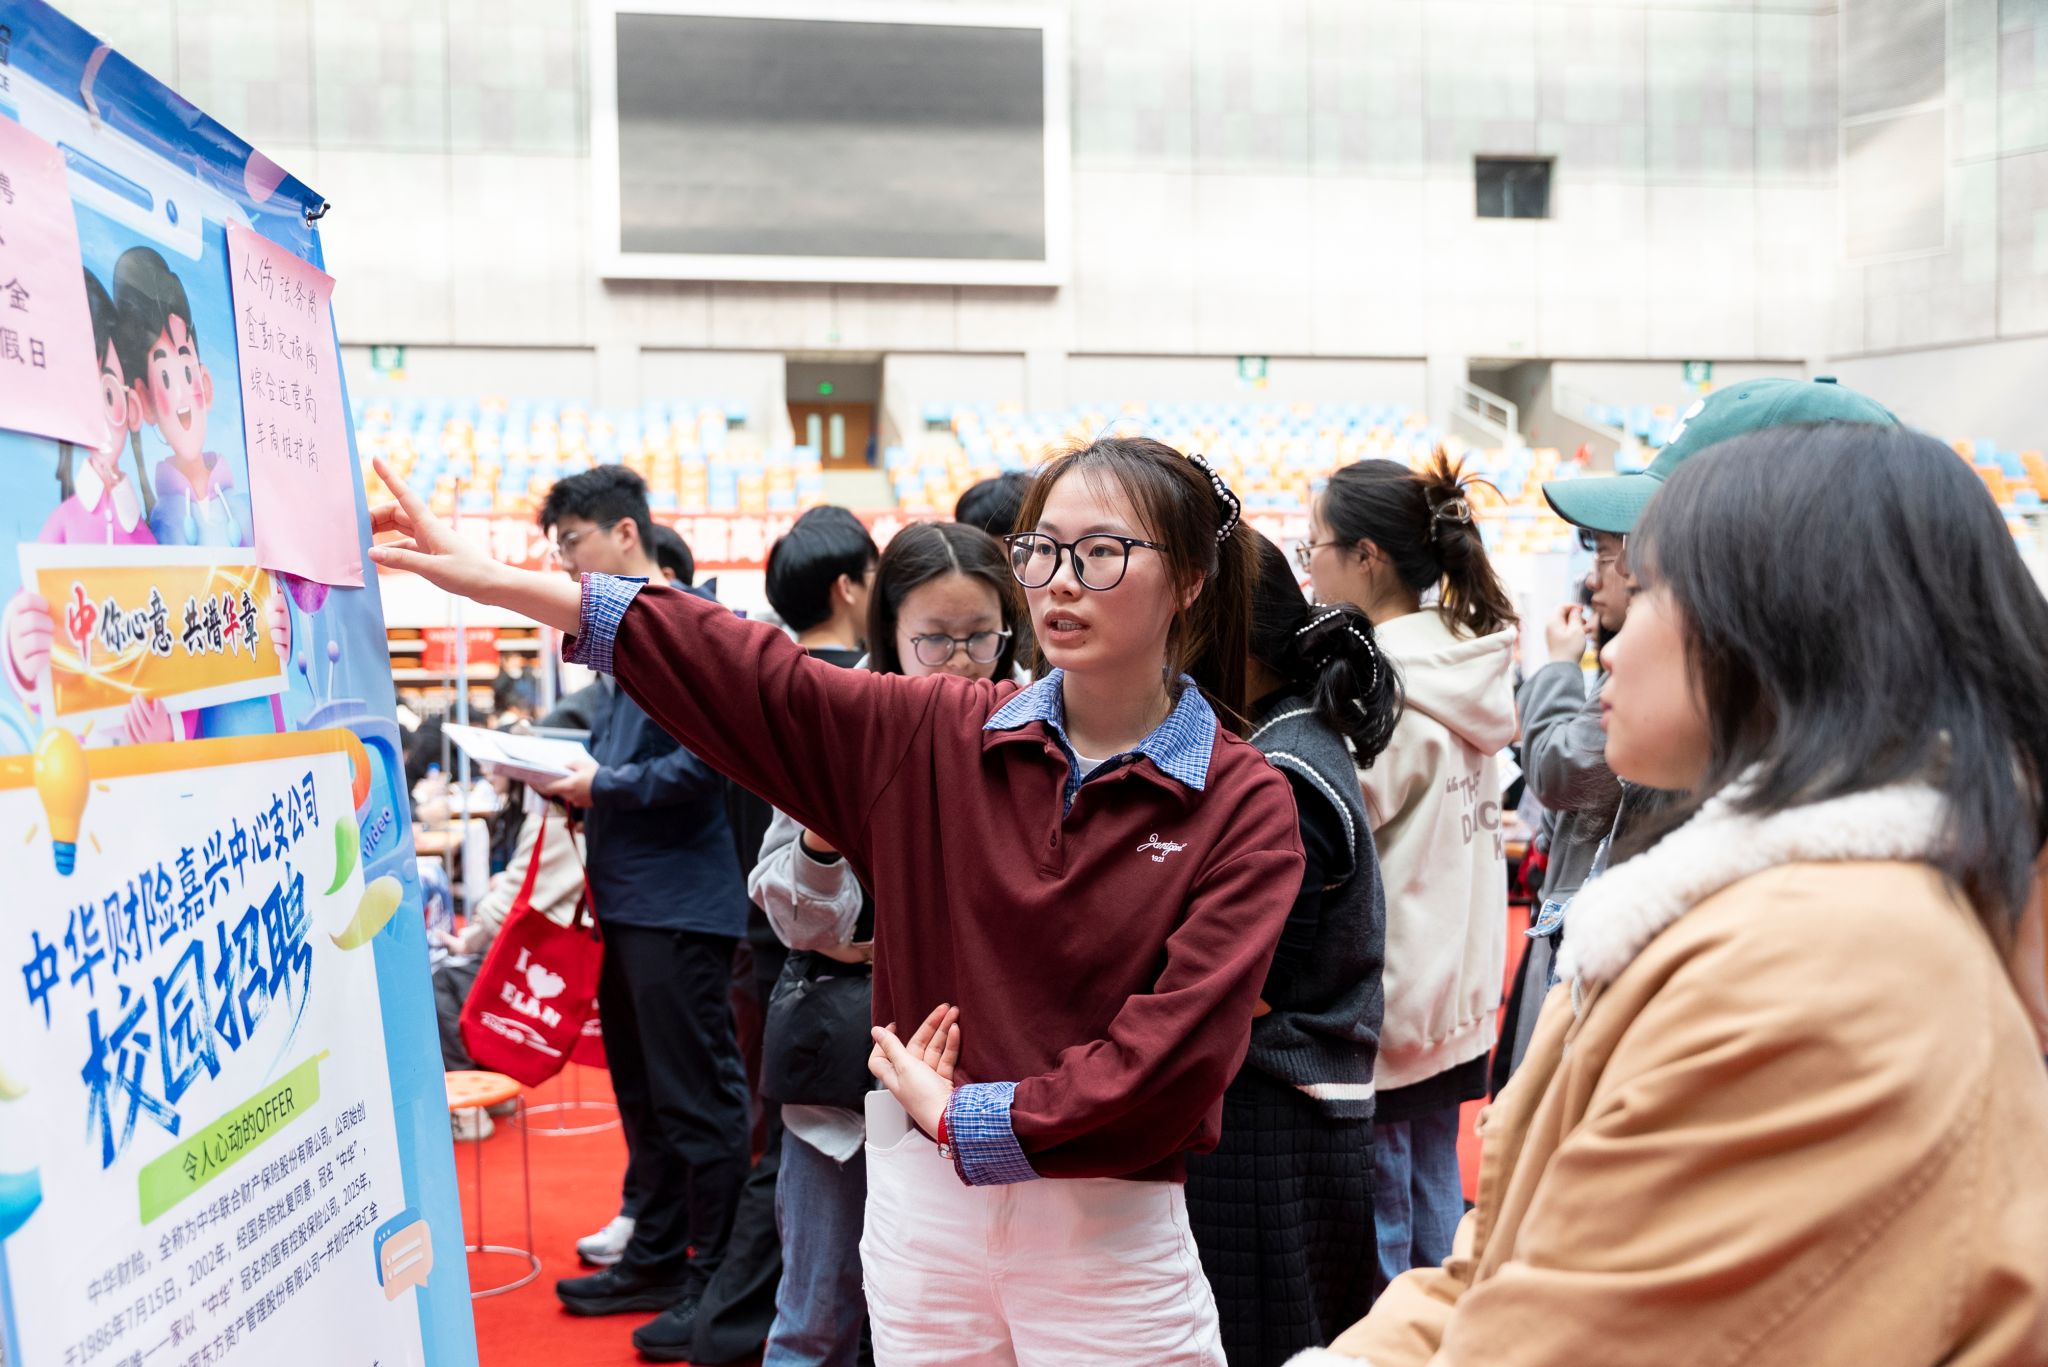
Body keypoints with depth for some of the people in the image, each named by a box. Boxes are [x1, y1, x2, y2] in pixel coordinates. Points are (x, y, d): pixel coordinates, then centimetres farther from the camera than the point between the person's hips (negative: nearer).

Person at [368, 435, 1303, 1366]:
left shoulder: (1246, 807, -8)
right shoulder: (940, 734, 2)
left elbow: (1178, 1043, -15)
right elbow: (743, 673, -2)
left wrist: (962, 1115, -12)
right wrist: (493, 581, -7)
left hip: (1106, 1239, -3)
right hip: (922, 1206, 3)